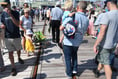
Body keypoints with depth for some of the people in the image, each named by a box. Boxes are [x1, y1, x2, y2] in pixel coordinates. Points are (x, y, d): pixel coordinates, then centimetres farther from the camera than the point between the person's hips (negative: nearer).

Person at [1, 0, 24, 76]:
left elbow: (17, 24, -20)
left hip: (16, 36, -1)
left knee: (18, 49, 19)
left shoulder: (15, 13, -9)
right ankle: (13, 67, 13)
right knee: (10, 52, 2)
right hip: (7, 37, 1)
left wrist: (10, 14, -29)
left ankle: (19, 58, 50)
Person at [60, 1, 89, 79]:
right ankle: (75, 70, 31)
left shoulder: (72, 16, -20)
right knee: (74, 55, 30)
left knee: (68, 58, 13)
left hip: (68, 42, -4)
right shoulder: (87, 19, -4)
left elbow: (61, 28, -16)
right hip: (77, 42, 4)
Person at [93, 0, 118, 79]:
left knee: (106, 63, 6)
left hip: (105, 44, -7)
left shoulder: (107, 15, -22)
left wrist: (95, 45, -17)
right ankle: (97, 71, 46)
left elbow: (102, 33, -24)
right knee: (102, 59, 26)